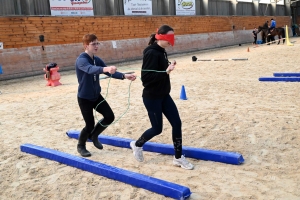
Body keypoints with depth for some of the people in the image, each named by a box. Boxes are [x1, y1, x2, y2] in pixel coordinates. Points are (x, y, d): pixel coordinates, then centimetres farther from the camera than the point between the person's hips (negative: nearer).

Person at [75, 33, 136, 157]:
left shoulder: (97, 60, 2)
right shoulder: (81, 60, -21)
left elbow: (110, 72, -4)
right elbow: (90, 69, -43)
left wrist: (124, 76, -21)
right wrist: (106, 69, -61)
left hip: (96, 96, 7)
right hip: (84, 98, -7)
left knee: (110, 116, -1)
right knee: (90, 125, -2)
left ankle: (93, 135, 25)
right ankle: (81, 146, 27)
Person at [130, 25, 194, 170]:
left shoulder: (161, 52, 8)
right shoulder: (151, 53, -20)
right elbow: (146, 77, -26)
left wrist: (168, 67, -1)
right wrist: (166, 72, -29)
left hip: (164, 95, 9)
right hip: (152, 98, -9)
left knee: (177, 123, 5)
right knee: (157, 128, 4)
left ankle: (178, 158, 18)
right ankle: (137, 144, 34)